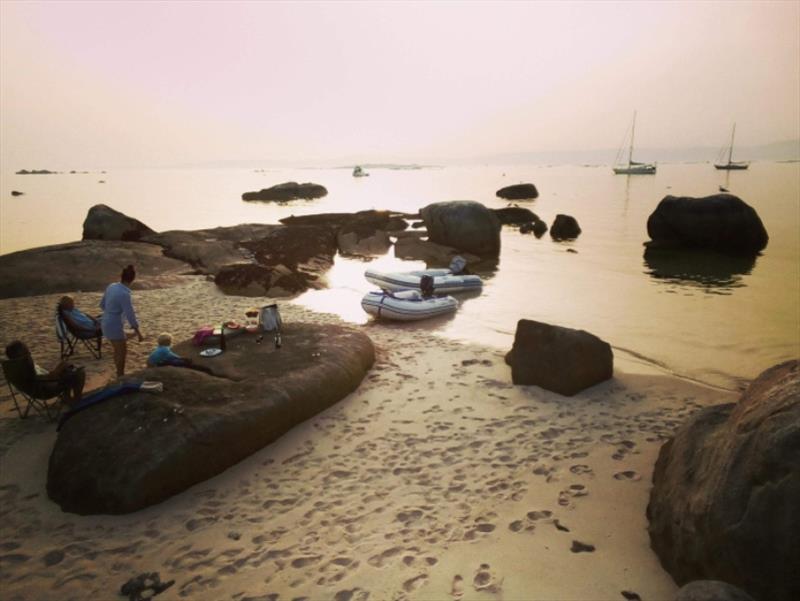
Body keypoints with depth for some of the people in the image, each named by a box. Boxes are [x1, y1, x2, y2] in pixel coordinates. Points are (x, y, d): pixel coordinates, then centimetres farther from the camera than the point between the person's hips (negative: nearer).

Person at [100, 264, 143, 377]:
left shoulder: (111, 286, 0)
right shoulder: (124, 294, -25)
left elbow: (102, 304, 13)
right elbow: (130, 315, -23)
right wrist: (138, 333, -16)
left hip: (106, 323, 8)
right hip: (114, 326, -8)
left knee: (118, 350, 22)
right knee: (122, 352, 7)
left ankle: (119, 375, 35)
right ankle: (121, 378, 19)